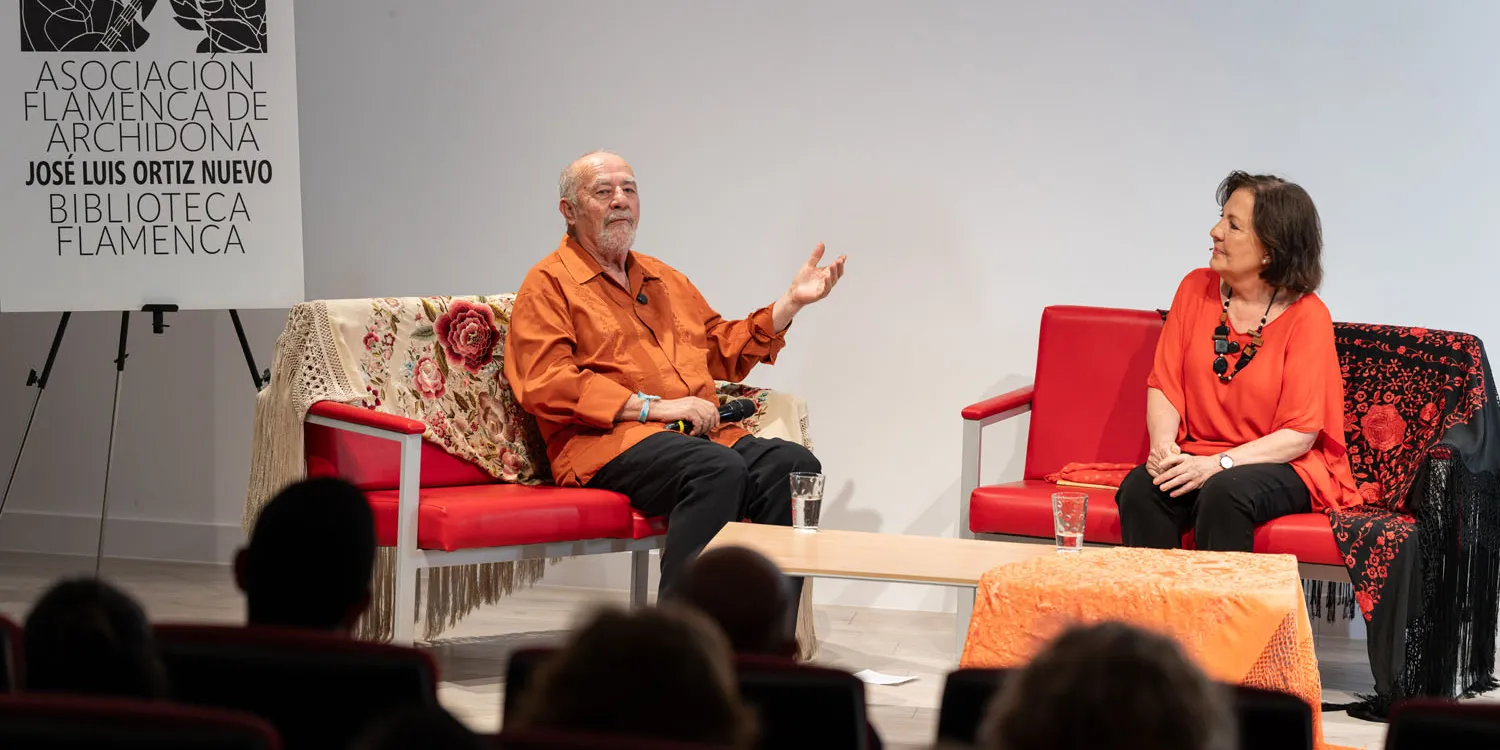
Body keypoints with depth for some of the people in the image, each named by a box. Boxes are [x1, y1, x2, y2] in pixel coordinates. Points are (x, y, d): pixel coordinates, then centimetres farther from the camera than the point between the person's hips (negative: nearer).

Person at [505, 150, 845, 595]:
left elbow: (724, 351, 36)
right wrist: (652, 406, -14)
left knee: (793, 465, -22)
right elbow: (545, 385, -9)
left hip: (699, 435, 7)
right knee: (719, 469, -35)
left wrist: (792, 301, 23)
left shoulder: (665, 280, 29)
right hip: (605, 442, -7)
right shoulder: (549, 284, 5)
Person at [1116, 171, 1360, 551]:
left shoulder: (1307, 316, -9)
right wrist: (1163, 445, -17)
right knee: (1139, 488, -28)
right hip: (1197, 458, 4)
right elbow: (1164, 385, 4)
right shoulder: (1196, 289, 6)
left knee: (1223, 493, -36)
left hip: (1283, 466, -4)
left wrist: (1219, 464, -23)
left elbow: (1299, 434, -12)